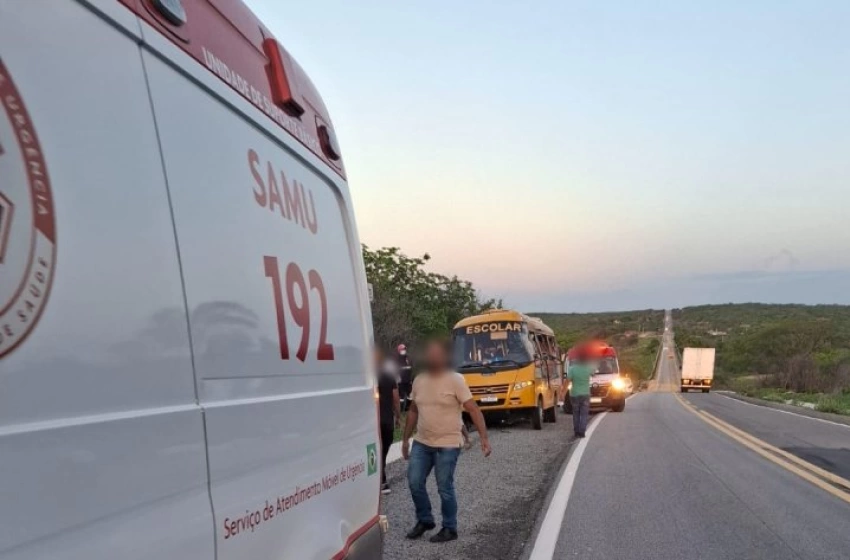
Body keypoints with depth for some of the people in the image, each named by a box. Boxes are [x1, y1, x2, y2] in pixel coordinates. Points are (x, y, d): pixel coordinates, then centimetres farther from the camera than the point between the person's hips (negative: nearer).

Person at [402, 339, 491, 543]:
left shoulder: (455, 380, -10)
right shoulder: (419, 380, 6)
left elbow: (474, 410, -13)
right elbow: (413, 411, 16)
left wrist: (484, 437, -21)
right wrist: (406, 439, 17)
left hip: (447, 444, -5)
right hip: (421, 443, 5)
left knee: (444, 488, 0)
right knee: (415, 483, 4)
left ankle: (449, 529, 15)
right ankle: (425, 520, 25)